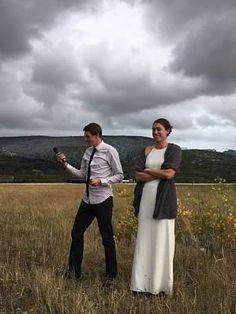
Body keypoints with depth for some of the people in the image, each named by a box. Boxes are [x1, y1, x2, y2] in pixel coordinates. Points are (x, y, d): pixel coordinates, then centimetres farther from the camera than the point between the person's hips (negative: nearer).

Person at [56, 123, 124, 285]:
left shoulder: (110, 151, -10)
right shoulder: (88, 152, 9)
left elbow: (119, 175, -7)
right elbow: (82, 174, 10)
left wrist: (101, 181, -19)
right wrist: (65, 164, 0)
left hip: (103, 200, -7)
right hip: (87, 199, 7)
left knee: (107, 237, 5)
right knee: (77, 233, 11)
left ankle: (111, 274, 22)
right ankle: (74, 271, 27)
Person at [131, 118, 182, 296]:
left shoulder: (174, 149, 0)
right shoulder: (147, 151, 12)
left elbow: (169, 174, -14)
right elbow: (138, 175, 2)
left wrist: (148, 170, -4)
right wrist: (160, 174, -9)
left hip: (164, 199, -4)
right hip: (146, 198, 4)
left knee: (162, 239, -1)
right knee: (145, 239, 5)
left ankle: (160, 284, 11)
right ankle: (144, 282, 14)